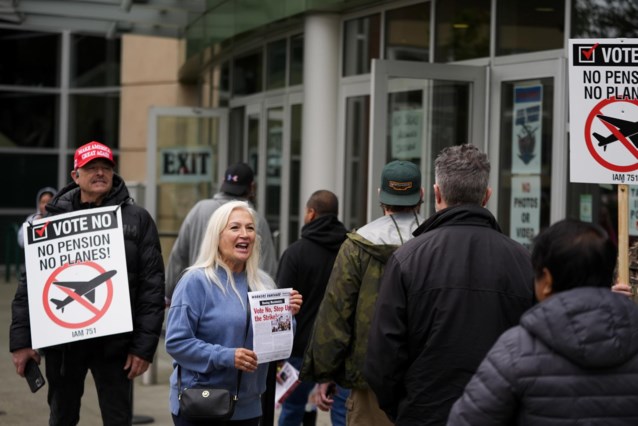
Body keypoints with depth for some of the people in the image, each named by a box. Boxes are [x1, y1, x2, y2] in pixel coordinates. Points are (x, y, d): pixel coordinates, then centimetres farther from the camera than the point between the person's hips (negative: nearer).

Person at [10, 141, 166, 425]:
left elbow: (152, 287, -3)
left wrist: (144, 346, -9)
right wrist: (21, 341, -1)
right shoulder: (55, 218, 6)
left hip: (114, 344, -2)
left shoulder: (137, 219, 1)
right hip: (62, 341, 2)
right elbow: (30, 283, 6)